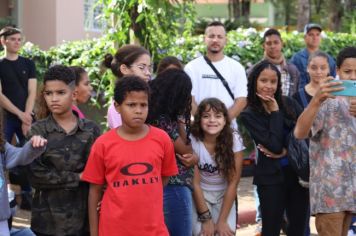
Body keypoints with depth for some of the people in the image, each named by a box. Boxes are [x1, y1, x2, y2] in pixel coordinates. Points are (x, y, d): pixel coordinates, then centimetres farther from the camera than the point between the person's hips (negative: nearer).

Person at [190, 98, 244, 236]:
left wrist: (222, 220, -14)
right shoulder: (193, 141, -21)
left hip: (224, 195, 1)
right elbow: (195, 183, -14)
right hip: (200, 195, -1)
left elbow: (233, 183, -13)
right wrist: (206, 218, -16)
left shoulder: (234, 140, -18)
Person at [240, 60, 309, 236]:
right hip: (271, 178, -3)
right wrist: (275, 112, -11)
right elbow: (275, 145, -16)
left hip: (298, 172, 4)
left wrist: (287, 151, -15)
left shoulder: (289, 103, 5)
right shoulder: (249, 115, -7)